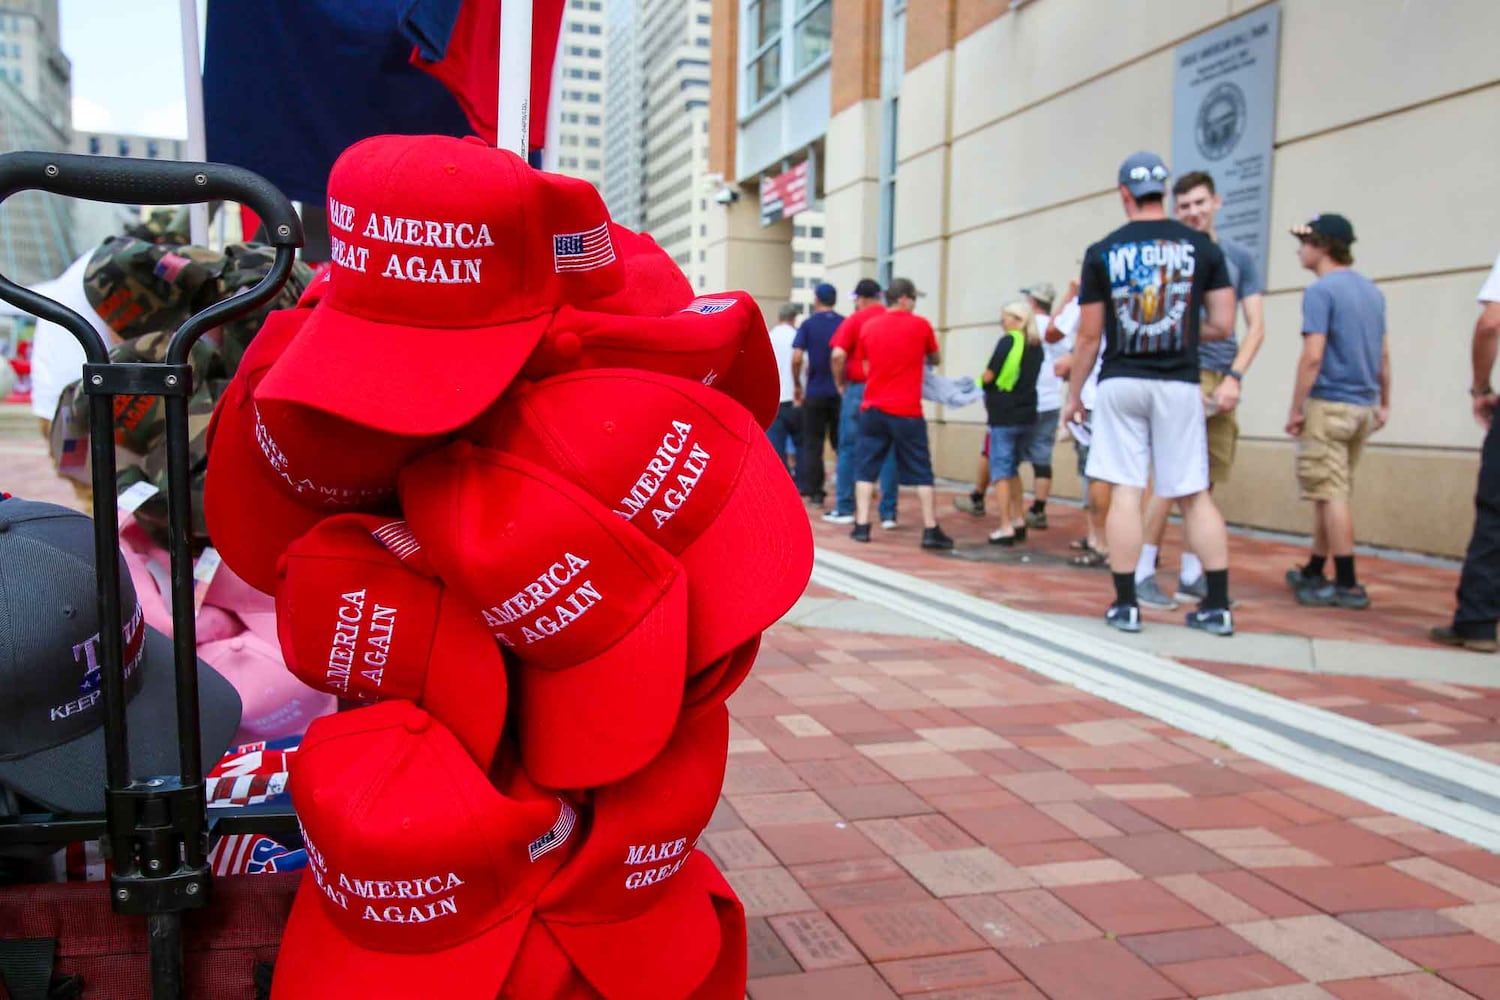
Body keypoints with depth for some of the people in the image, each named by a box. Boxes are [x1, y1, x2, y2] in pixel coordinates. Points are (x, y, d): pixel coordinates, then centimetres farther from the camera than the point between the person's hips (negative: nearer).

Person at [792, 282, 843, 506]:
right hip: (841, 392, 2)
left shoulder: (808, 324, -2)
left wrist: (797, 385, 2)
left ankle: (814, 491, 4)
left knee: (812, 443, 7)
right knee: (841, 442, 11)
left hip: (815, 392, -2)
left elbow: (797, 358, -11)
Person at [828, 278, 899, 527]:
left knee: (849, 449, 8)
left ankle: (844, 509, 10)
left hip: (859, 389, -2)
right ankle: (888, 513, 5)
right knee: (888, 452, 6)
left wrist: (840, 383, 1)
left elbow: (838, 355, -12)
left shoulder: (855, 320, -2)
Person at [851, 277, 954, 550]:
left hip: (873, 409, 3)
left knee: (866, 468, 9)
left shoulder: (869, 327, 6)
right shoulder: (921, 325, -3)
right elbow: (934, 360, 13)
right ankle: (930, 530, 3)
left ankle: (862, 526, 4)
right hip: (907, 412, -3)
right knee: (921, 472, 4)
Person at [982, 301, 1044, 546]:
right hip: (1026, 414, 7)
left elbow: (989, 376, -12)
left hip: (1004, 415, -7)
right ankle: (1019, 522, 21)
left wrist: (981, 383, 7)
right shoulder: (1036, 345, 11)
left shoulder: (1008, 341, -12)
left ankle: (1006, 528, -6)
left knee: (1001, 471, -3)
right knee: (1013, 469, 19)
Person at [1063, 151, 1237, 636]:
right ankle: (1218, 605, 10)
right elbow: (1222, 325, 2)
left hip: (1120, 383, -1)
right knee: (1194, 495, 7)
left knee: (1125, 492, 2)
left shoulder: (1102, 252, -1)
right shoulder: (1202, 247, 2)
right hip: (1178, 385, 1)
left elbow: (1088, 335, 1)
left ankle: (1125, 604, 5)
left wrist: (1074, 395, 10)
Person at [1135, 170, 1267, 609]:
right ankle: (1143, 572, -4)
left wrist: (1234, 378, -6)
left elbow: (1256, 327, 8)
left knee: (1204, 481, 7)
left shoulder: (1239, 257, 12)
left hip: (1222, 378, 4)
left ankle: (1191, 575, 15)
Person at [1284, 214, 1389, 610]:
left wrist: (1296, 409, -13)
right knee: (1331, 492, 16)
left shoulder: (1320, 291, -12)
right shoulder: (1371, 291, 13)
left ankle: (1348, 586, -4)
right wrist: (1383, 403, 24)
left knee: (1331, 493, -5)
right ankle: (1313, 573, 25)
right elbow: (1383, 355, 17)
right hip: (1363, 406, 8)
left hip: (1329, 405, -8)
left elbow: (1313, 356, -18)